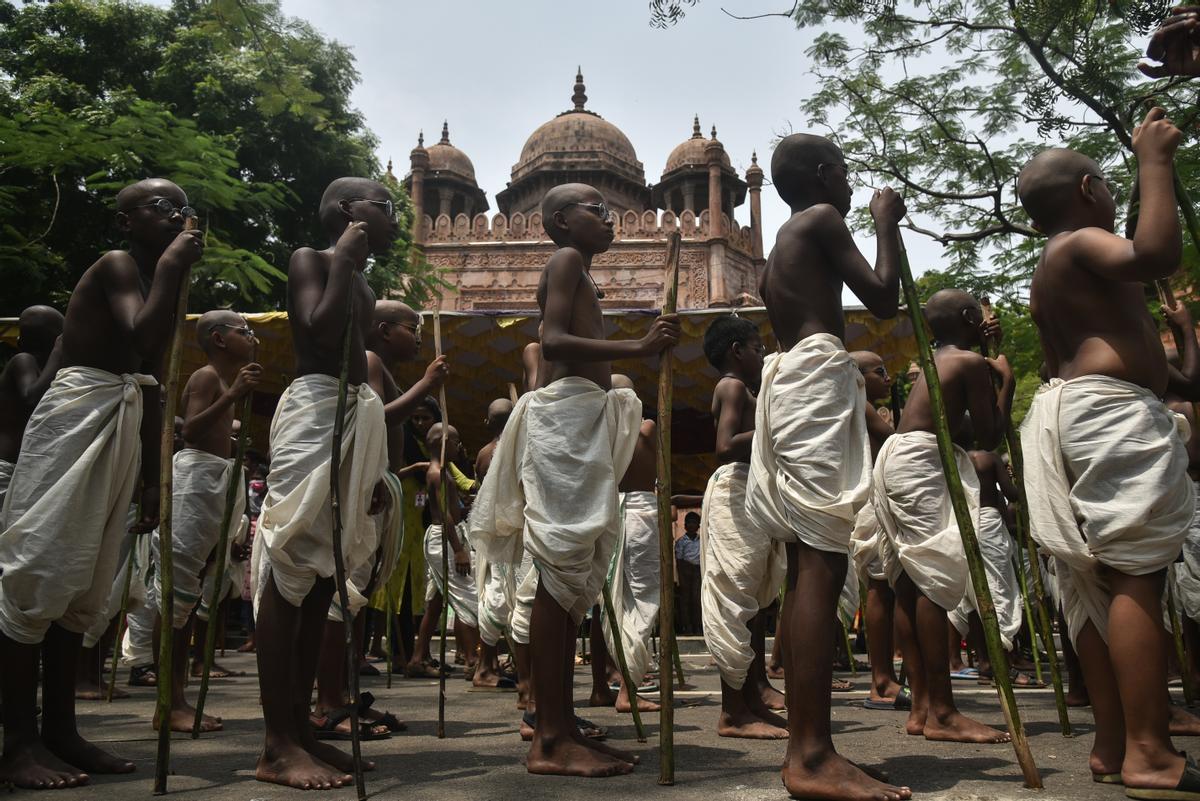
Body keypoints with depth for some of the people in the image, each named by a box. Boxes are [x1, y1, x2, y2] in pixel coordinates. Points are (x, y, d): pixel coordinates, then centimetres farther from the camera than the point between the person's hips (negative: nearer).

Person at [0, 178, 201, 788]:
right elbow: (140, 337, -25)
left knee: (84, 586, 9)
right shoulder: (115, 266, -4)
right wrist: (171, 267, -14)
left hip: (123, 426, 9)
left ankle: (59, 730, 15)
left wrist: (151, 477, 18)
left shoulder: (155, 283, 20)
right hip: (76, 415, -9)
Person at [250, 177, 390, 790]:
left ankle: (301, 729, 9)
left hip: (359, 413, 9)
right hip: (314, 407, -8)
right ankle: (278, 745, -10)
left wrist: (375, 467, 17)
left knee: (324, 577, 5)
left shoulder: (364, 288, 24)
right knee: (291, 570, -11)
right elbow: (323, 329, -17)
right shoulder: (309, 260, 2)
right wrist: (343, 260, -6)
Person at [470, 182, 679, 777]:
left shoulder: (575, 271, 27)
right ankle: (551, 740, -10)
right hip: (566, 412, -10)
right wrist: (639, 347, -22)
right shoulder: (566, 259, 0)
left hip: (582, 419, 10)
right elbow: (554, 340, -16)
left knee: (573, 573, 6)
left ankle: (561, 726, 10)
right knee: (561, 569, -12)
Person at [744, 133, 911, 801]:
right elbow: (884, 299, -3)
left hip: (787, 384, 10)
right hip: (818, 382, -10)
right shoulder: (823, 219, 3)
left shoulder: (781, 246, 29)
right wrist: (888, 224, 10)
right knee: (823, 561, -16)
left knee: (809, 565, 4)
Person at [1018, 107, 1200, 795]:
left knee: (1103, 580, 6)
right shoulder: (1082, 244, -4)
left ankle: (1113, 744, 9)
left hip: (1076, 409, 10)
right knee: (1137, 574, -14)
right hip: (1115, 412, -10)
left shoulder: (1047, 274, 25)